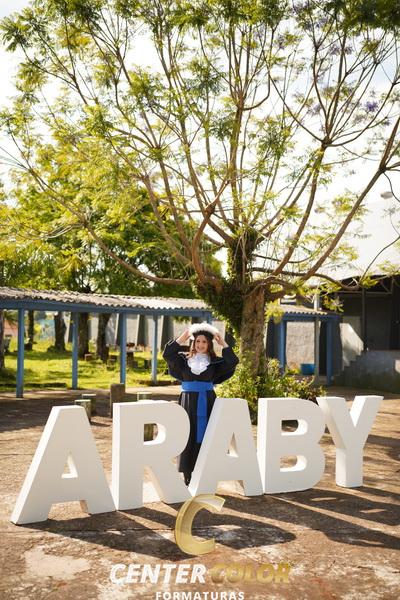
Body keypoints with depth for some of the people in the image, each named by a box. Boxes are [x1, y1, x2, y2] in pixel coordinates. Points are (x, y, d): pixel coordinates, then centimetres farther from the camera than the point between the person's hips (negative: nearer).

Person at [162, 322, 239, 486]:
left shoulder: (215, 361, 6)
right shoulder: (184, 359, 6)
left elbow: (233, 362, -6)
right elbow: (167, 354, -8)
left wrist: (223, 343, -5)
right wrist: (182, 338, -10)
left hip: (206, 403, 0)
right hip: (189, 403, 0)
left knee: (205, 438, 2)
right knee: (189, 438, 1)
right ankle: (188, 478, 8)